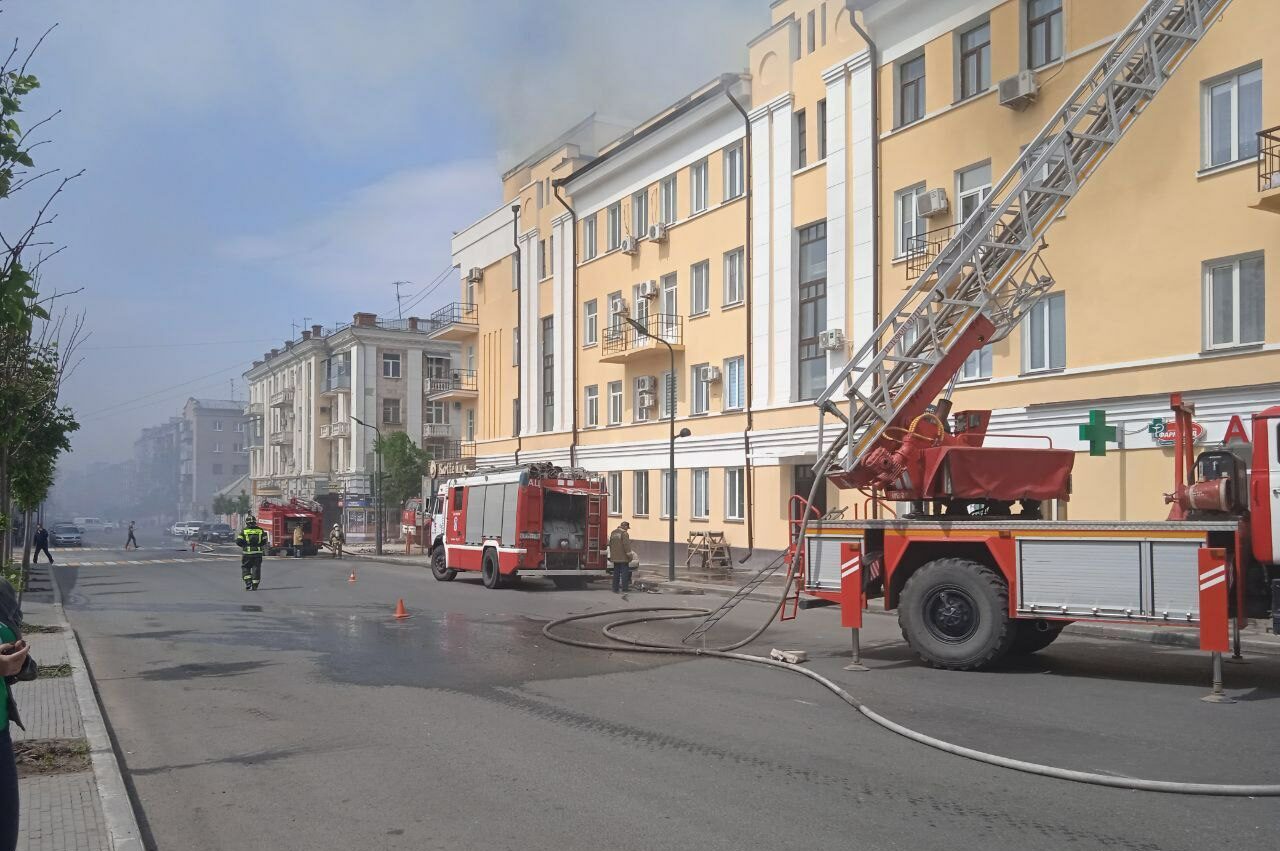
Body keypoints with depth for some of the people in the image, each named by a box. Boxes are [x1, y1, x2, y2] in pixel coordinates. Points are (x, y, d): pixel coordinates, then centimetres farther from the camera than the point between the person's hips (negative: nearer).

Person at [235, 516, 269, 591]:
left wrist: (244, 545, 13)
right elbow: (264, 541, 5)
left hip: (247, 552, -2)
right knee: (256, 568, 6)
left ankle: (248, 582, -5)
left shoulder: (244, 531, -2)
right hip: (258, 552, 2)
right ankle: (255, 586, 6)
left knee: (245, 568, 12)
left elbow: (238, 542, -5)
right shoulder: (261, 530, 3)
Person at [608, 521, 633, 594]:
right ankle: (624, 589, -4)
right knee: (624, 572, -2)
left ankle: (615, 589, 11)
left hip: (615, 557, 7)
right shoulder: (624, 533, -12)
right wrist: (629, 555, -11)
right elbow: (626, 545, -17)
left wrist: (611, 555, 26)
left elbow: (610, 544, 20)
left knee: (616, 573, 11)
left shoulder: (613, 533, 14)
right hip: (623, 557, -7)